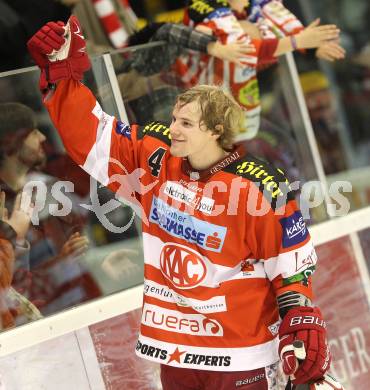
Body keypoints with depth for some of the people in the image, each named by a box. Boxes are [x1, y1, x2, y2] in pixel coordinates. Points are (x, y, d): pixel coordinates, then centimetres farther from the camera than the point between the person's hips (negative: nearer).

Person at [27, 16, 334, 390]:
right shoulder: (154, 158, -3)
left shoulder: (259, 187, -16)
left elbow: (293, 261, -10)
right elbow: (91, 135, 0)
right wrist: (62, 73, -8)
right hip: (172, 343, 5)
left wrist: (303, 325, -14)